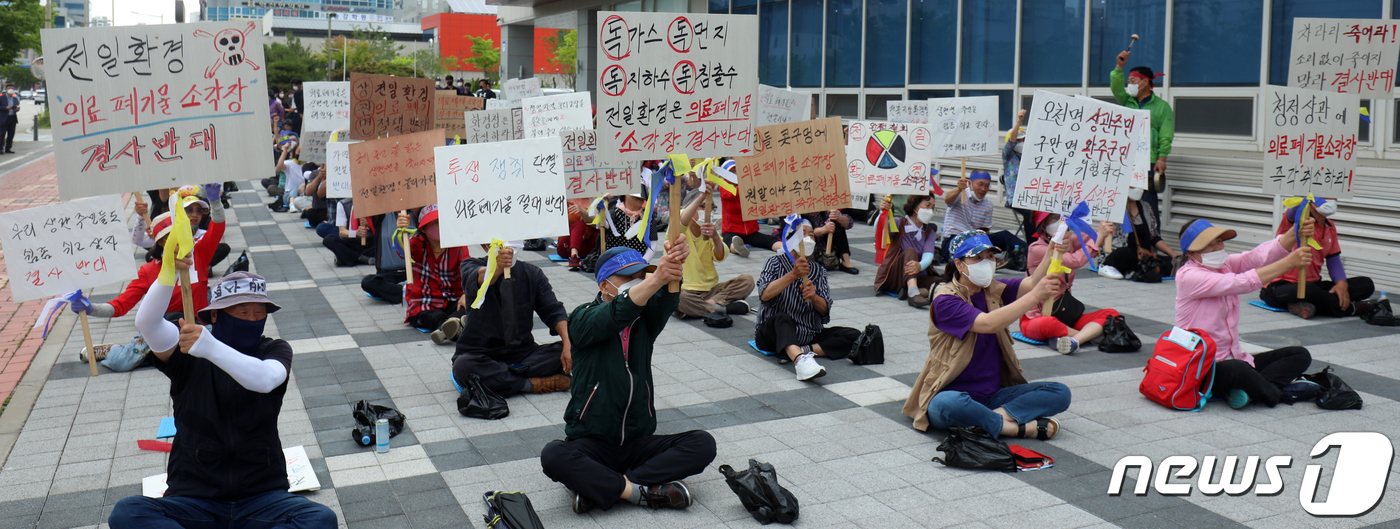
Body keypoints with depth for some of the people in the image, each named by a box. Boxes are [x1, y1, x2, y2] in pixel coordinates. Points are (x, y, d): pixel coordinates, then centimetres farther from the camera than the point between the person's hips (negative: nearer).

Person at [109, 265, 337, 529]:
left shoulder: (274, 350, 4)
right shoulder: (187, 351, 5)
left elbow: (264, 380, -21)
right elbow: (146, 322, -16)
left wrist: (209, 348, -36)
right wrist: (167, 274, -34)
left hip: (263, 496, 0)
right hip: (193, 496, 1)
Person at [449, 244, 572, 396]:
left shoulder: (532, 273, 7)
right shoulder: (471, 265, -3)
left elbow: (554, 311, -1)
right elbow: (480, 278, -28)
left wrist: (568, 344, -19)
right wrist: (497, 268, -51)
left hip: (522, 352, 3)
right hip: (479, 353, -3)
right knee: (464, 366, -37)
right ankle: (531, 384, -22)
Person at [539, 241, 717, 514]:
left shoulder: (645, 320, 4)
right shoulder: (583, 320, -7)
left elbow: (667, 301, -19)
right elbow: (619, 313, -29)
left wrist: (675, 262, -42)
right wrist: (656, 278, -46)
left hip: (638, 441, 4)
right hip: (591, 442, -4)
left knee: (703, 443, -19)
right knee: (553, 456, -33)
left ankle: (599, 487, -23)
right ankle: (641, 490, -25)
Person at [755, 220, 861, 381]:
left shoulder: (818, 271, 11)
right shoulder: (775, 263, 1)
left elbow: (825, 310, 0)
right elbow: (764, 295, -19)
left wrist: (814, 297, -22)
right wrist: (793, 275, -30)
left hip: (809, 335, 5)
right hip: (775, 330, -5)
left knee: (853, 336, -14)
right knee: (783, 318, -38)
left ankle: (797, 352, -29)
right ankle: (800, 359, -66)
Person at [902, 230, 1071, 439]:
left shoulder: (994, 290, 8)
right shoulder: (945, 299, -13)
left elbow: (1030, 283, -12)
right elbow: (988, 323, -29)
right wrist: (1034, 297, -35)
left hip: (993, 395, 6)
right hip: (952, 393, -6)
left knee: (1060, 393, -12)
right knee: (948, 404, -41)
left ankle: (991, 418, -25)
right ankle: (1024, 427, -25)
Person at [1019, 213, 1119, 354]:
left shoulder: (1069, 241, 10)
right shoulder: (1037, 249, -15)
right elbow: (1075, 261, -26)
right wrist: (1098, 236, -21)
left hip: (1065, 313, 8)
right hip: (1036, 318, -8)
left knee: (1111, 314, -11)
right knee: (1048, 324, -42)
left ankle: (1074, 340, -35)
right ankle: (1091, 332, -18)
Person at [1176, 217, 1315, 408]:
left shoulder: (1225, 264, 8)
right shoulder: (1188, 276, -15)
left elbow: (1262, 254, -10)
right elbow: (1241, 283, -27)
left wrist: (1295, 234, -28)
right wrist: (1289, 263, -29)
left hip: (1235, 358, 9)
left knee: (1300, 355, 0)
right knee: (1237, 370, -40)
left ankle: (1249, 390, -20)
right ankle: (1274, 393, -9)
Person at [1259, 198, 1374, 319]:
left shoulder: (1330, 227, 14)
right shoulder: (1299, 217, -7)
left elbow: (1334, 261, 12)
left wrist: (1342, 283, -7)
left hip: (1313, 285, 7)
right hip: (1282, 286, -7)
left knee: (1366, 284, -10)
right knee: (1308, 290, -41)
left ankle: (1304, 305, -20)